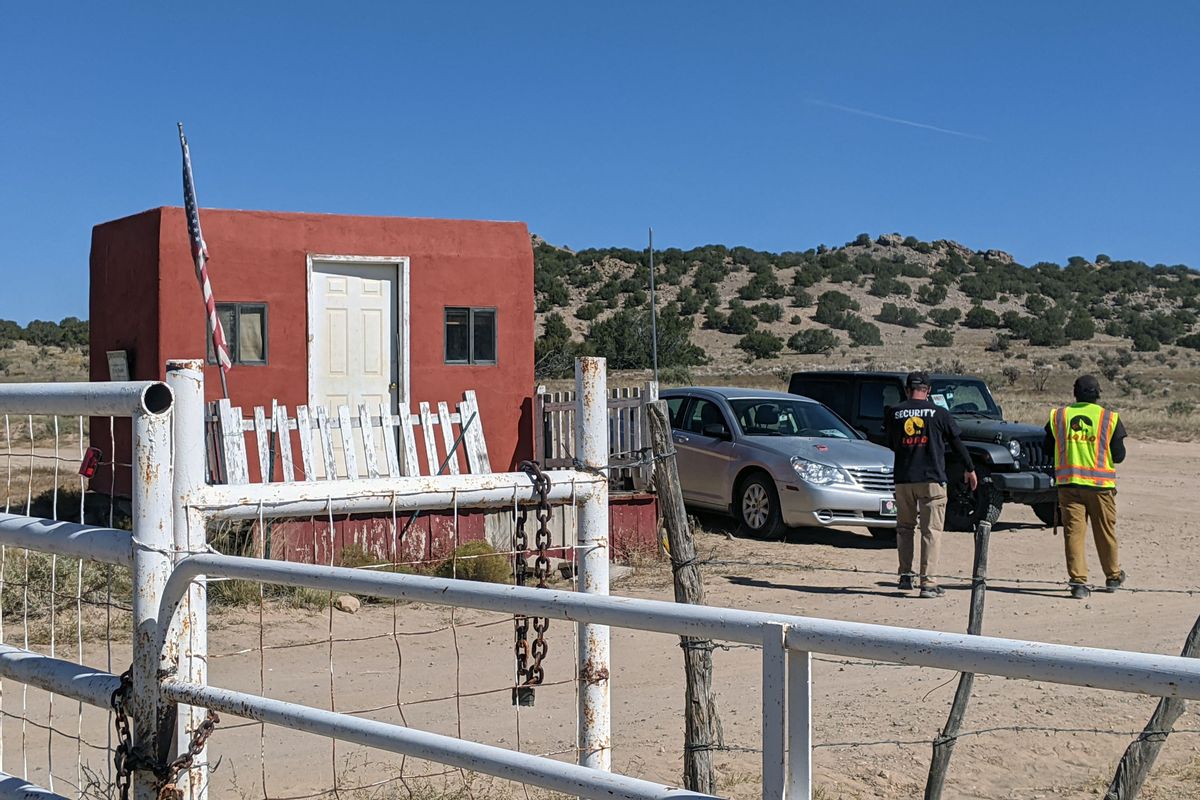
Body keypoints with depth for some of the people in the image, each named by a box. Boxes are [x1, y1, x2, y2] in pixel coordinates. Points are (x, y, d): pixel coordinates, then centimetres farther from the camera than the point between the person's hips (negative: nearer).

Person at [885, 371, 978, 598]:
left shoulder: (893, 413, 2)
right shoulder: (939, 413, -1)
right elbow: (957, 442, 8)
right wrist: (970, 470, 21)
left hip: (903, 479, 2)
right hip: (931, 479, -2)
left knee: (904, 528, 16)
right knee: (931, 530, 0)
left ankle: (905, 576, 17)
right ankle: (928, 582, -5)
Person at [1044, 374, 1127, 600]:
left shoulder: (1058, 416, 3)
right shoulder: (1110, 419, -2)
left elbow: (1048, 449, 10)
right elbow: (1119, 455, 0)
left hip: (1068, 482, 1)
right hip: (1101, 484, -1)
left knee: (1073, 531, 1)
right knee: (1105, 531, 13)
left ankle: (1077, 580, -8)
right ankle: (1113, 576, 28)